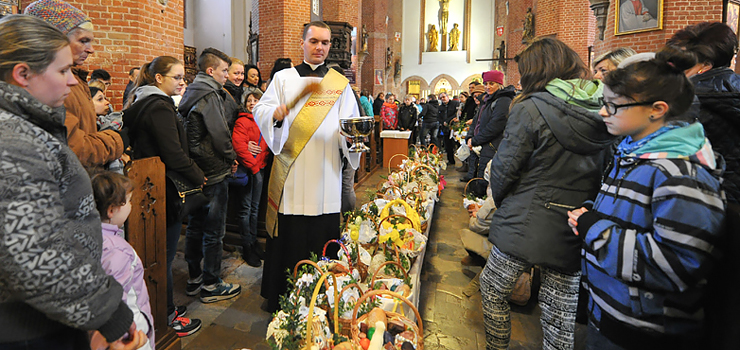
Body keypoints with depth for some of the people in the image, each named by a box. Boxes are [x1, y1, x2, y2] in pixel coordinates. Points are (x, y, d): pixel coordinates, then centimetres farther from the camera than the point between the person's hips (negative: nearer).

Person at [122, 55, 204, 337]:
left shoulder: (141, 104, 13)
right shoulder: (160, 108, -18)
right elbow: (174, 155, -24)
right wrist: (198, 177, -8)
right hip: (166, 191, -10)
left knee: (161, 253, 19)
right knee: (166, 254, 2)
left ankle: (165, 306, 33)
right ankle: (167, 317, 17)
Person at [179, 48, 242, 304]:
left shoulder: (191, 94, 14)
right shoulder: (209, 96, -16)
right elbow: (220, 135, -19)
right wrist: (231, 158, -3)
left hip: (196, 173, 10)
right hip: (213, 173, -10)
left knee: (195, 225, 17)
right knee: (214, 231, 1)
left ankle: (194, 278, 30)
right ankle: (211, 285, 12)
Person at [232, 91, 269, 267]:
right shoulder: (243, 121, -8)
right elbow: (239, 145, -18)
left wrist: (262, 163, 4)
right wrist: (253, 167, -16)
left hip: (259, 168, 6)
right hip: (247, 169, -6)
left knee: (255, 207, 14)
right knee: (246, 208, 0)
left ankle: (254, 241, 26)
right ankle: (247, 247, 9)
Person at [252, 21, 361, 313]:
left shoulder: (340, 84, 11)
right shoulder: (283, 78, 9)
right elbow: (260, 111, 2)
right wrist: (276, 113, -20)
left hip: (325, 176, 1)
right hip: (290, 175, 0)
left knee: (323, 238, 6)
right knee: (287, 238, 4)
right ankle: (280, 298, 20)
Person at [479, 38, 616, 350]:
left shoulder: (530, 109, -14)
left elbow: (504, 169, -12)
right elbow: (608, 167, 9)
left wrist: (500, 200, 7)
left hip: (526, 227, -5)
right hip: (576, 231, 5)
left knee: (492, 290, 18)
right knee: (561, 311, 16)